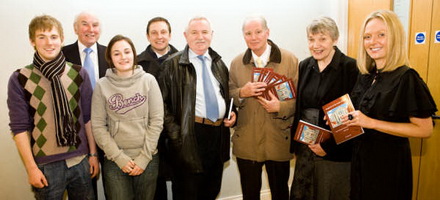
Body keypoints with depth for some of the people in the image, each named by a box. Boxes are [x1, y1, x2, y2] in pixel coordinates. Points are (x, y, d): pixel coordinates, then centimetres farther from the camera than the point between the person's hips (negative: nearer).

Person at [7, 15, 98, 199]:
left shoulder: (79, 74, 1)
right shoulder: (19, 80, -5)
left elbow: (88, 117, 5)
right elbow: (20, 127, -4)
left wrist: (93, 154, 6)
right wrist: (31, 168, -6)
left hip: (80, 161, 2)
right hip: (45, 165, -2)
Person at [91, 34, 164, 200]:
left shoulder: (148, 80, -3)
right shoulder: (102, 85, -3)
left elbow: (157, 121, -4)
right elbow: (98, 126, -3)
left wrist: (144, 157, -7)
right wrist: (119, 157, -8)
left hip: (147, 159, 1)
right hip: (114, 161, 0)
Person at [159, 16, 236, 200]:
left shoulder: (219, 63, 14)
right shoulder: (173, 64, -3)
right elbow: (163, 103, -6)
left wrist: (232, 114, 5)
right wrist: (175, 133, -13)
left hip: (219, 133, 5)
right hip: (190, 136, -5)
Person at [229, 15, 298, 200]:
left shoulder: (290, 60, -5)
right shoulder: (236, 63, 2)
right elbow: (229, 94, 6)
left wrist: (280, 107, -23)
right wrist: (242, 93, -15)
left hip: (278, 140, -1)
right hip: (246, 142, 2)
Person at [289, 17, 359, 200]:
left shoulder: (350, 68, -12)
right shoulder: (304, 66, 5)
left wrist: (329, 145, -13)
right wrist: (296, 143, 7)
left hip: (335, 151, -5)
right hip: (305, 146, 5)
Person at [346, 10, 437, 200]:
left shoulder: (406, 78, -17)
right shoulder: (366, 76, 3)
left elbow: (424, 129, -19)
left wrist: (371, 122, -24)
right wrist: (345, 119, -5)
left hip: (389, 164, -6)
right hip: (361, 158, 6)